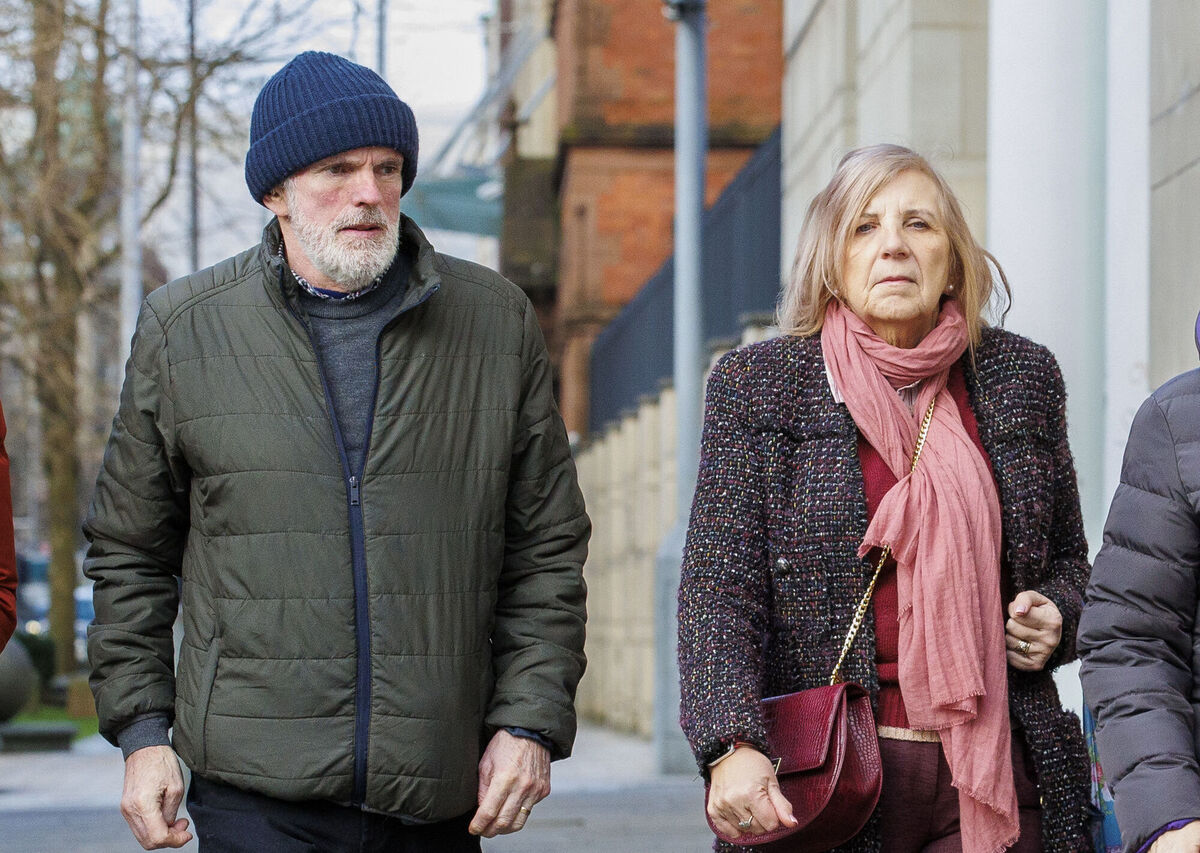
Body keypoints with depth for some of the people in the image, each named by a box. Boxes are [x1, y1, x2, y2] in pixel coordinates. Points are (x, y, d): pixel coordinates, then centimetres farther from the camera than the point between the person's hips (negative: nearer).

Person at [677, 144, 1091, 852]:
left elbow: (1068, 556, 21)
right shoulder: (757, 385, 1)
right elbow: (719, 586, -7)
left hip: (992, 774, 2)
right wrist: (733, 746, -22)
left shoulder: (1020, 375, 9)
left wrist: (1055, 618, -2)